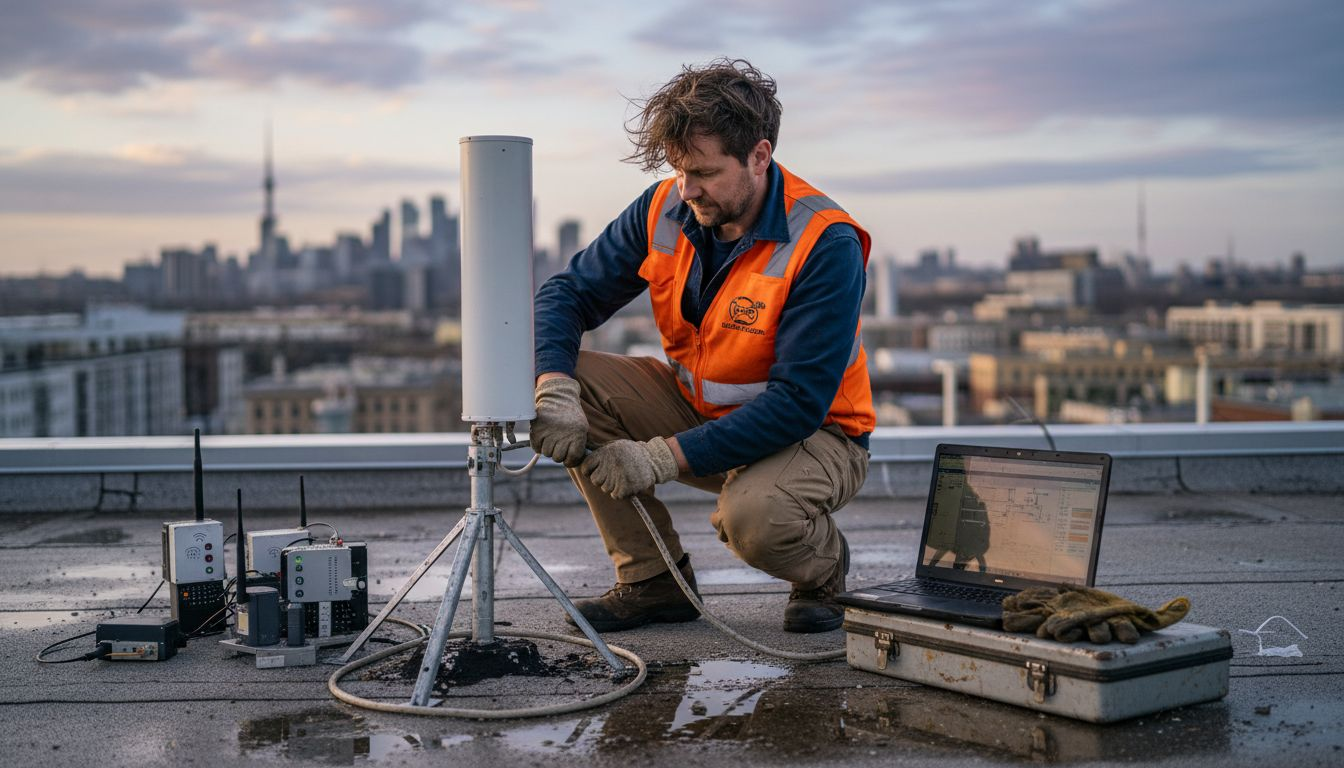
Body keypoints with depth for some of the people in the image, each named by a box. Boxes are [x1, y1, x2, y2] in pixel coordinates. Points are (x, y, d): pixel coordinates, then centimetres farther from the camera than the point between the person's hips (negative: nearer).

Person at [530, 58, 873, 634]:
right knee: (577, 384, -16)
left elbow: (799, 402, -29)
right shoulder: (665, 209, -9)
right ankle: (652, 580, -3)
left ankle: (823, 566, 2)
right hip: (696, 407, 6)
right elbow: (567, 294, -5)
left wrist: (663, 457, -33)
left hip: (813, 433, -6)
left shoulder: (825, 244, -25)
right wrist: (553, 390, -26)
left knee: (753, 517, -38)